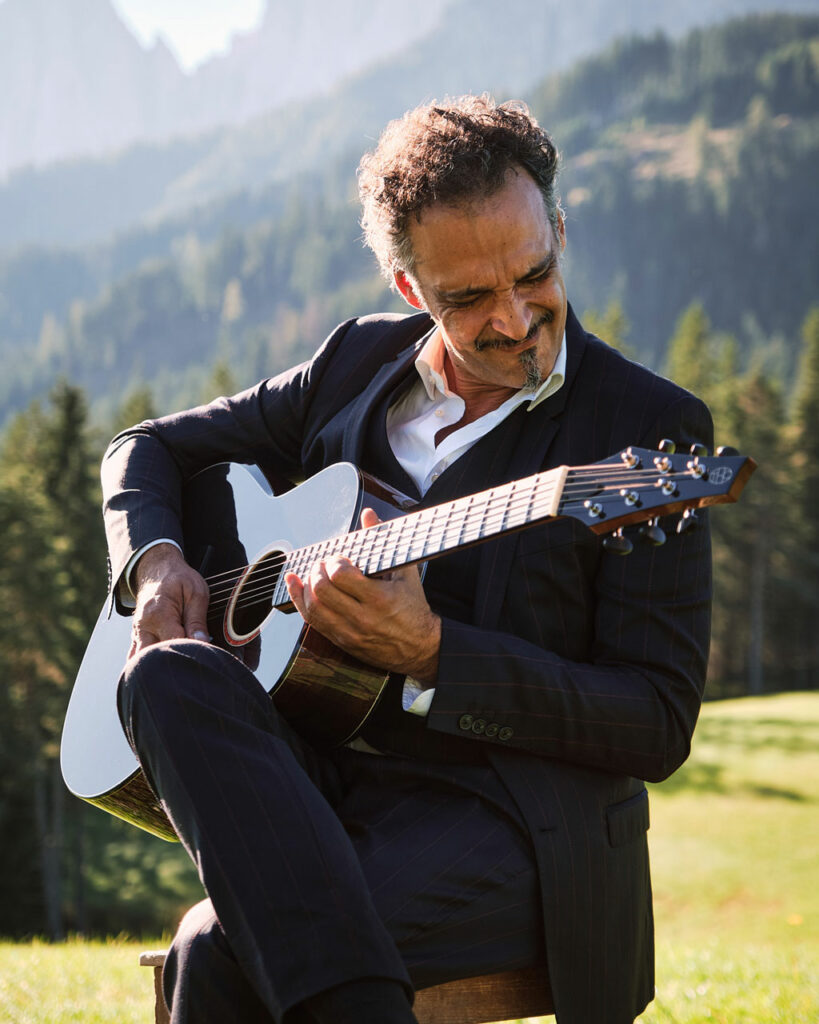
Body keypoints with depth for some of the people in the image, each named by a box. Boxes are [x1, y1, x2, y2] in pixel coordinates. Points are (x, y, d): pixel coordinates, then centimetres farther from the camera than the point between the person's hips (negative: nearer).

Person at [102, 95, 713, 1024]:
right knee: (169, 676, -30)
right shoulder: (358, 362, 13)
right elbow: (147, 449, 24)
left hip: (515, 823, -6)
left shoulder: (649, 427, -3)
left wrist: (430, 655, -19)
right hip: (317, 788, 6)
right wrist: (154, 559, 0)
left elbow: (659, 728, -8)